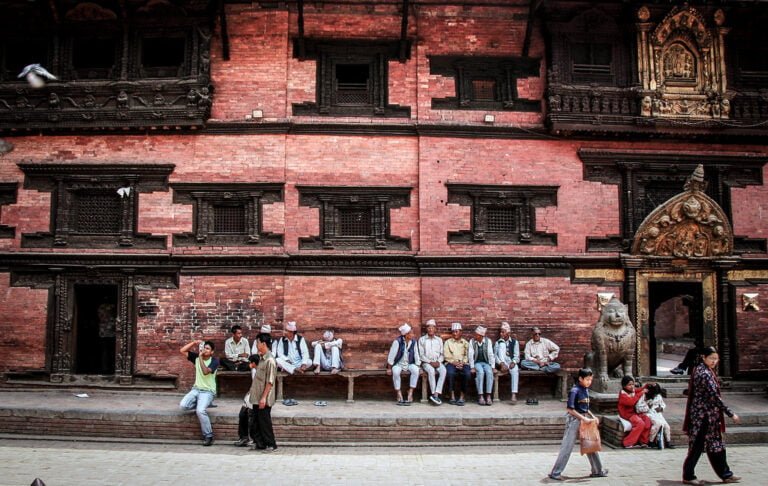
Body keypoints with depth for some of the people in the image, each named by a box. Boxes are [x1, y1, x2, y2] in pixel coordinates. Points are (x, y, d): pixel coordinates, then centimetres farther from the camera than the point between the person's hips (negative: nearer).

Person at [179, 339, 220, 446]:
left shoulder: (214, 361, -10)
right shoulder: (196, 357, 5)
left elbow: (205, 371, -27)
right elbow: (182, 351, 0)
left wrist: (201, 357, -24)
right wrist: (194, 343, -8)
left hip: (208, 391, -5)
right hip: (196, 389, 5)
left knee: (200, 411, -29)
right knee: (183, 405, -21)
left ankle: (208, 436, -14)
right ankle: (201, 404, 8)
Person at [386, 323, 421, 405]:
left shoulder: (414, 342, -6)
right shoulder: (397, 342, -17)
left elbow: (416, 355, 1)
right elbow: (391, 355, -13)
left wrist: (417, 366, -6)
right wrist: (389, 368, -11)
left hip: (409, 364, 3)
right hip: (398, 364, -3)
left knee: (415, 370, -29)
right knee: (395, 372, -35)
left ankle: (410, 393, -19)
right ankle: (399, 395, -21)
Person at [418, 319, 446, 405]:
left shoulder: (439, 340, 14)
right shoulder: (422, 339, 6)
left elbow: (442, 354, 10)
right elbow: (421, 355, 0)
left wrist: (438, 361, -10)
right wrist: (430, 362, -14)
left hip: (437, 362, 2)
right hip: (426, 362, -2)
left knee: (443, 370, -31)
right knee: (431, 370, -36)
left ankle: (436, 394, -36)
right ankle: (434, 394, -32)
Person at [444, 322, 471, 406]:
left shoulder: (465, 342, 17)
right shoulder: (448, 342, 13)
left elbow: (467, 355, 8)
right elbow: (447, 355, 3)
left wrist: (462, 363, -11)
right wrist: (455, 363, -12)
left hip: (463, 363, 1)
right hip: (451, 363, -1)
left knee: (468, 374, -32)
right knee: (450, 373, -35)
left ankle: (462, 397, -24)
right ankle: (452, 396, -25)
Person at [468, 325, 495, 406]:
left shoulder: (488, 341, 0)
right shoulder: (472, 341, -2)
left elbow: (491, 354, -1)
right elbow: (471, 355, -5)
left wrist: (493, 367, -8)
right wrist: (472, 367, -14)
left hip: (486, 363, 1)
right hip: (477, 363, -1)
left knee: (489, 372, -31)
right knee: (480, 372, -33)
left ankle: (488, 396, -30)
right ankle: (480, 396, -30)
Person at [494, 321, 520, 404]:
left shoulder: (514, 342, 10)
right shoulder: (498, 342, 10)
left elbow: (516, 356, 3)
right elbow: (495, 356, -2)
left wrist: (513, 362, -18)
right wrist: (501, 363, -21)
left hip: (511, 362, 0)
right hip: (502, 363, 0)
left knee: (515, 370, -36)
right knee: (502, 345, -22)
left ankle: (514, 395, -43)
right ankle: (503, 366, -41)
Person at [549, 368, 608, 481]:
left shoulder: (586, 390, 8)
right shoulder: (575, 391, -17)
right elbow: (570, 409, -19)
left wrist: (592, 416, 5)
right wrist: (583, 418, -20)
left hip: (585, 420, 8)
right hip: (574, 420, -8)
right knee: (567, 447, -5)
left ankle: (597, 470, 28)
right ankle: (555, 473, 0)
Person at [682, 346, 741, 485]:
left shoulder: (703, 370, 12)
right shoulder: (704, 374, -19)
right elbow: (714, 396, -21)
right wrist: (730, 413, -17)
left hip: (708, 415, 10)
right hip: (703, 415, -10)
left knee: (716, 445, 15)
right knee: (697, 445, -1)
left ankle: (725, 474, 24)